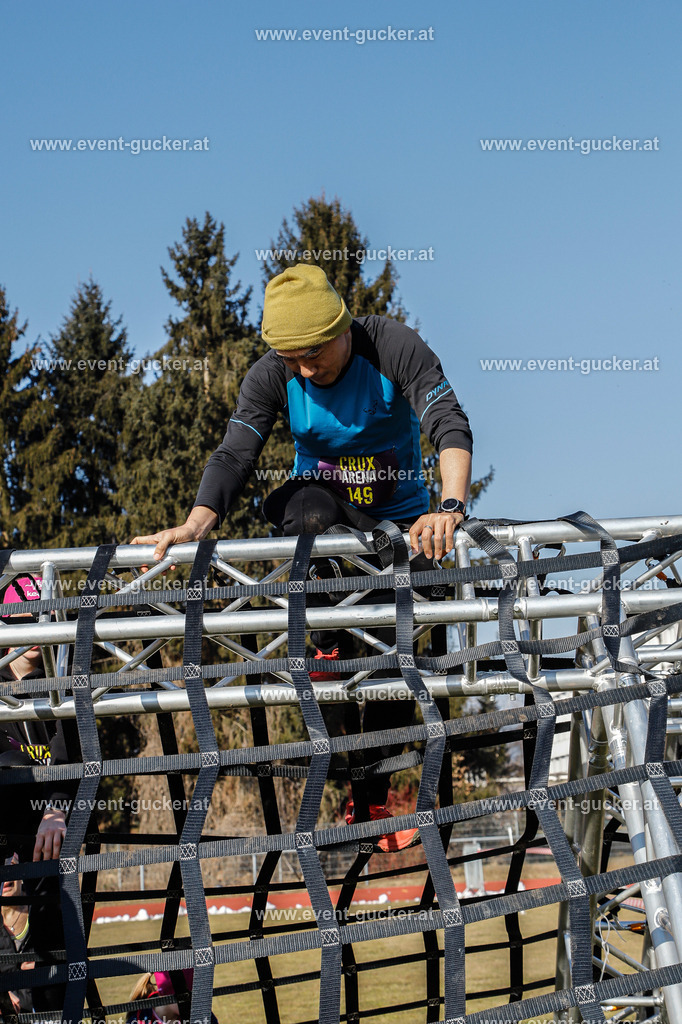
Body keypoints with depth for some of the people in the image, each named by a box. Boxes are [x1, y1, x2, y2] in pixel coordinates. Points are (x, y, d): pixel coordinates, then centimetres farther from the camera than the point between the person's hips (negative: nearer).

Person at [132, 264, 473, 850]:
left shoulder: (394, 349, -23)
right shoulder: (272, 376, -16)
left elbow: (450, 426, -34)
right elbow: (235, 454, -26)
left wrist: (451, 505, -53)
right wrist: (199, 522, -46)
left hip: (399, 517, 0)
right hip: (322, 501, 0)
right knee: (312, 510, -39)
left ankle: (371, 804, 9)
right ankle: (326, 652, -20)